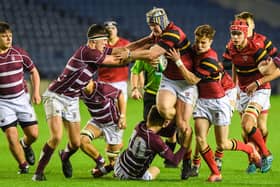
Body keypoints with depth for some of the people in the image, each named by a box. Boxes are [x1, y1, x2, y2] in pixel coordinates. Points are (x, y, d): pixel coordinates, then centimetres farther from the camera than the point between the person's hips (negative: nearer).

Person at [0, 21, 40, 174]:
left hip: (22, 98, 3)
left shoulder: (19, 53, -2)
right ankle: (23, 165, 10)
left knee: (33, 134, 1)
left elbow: (33, 71, 11)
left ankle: (25, 146, 37)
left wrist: (36, 92, 1)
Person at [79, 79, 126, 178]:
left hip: (113, 123, -4)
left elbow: (120, 95, -17)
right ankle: (100, 163, 1)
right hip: (97, 122, 4)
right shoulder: (81, 92, -17)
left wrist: (122, 117, -17)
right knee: (82, 140, -22)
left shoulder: (103, 88, -31)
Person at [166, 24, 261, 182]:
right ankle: (215, 173, 1)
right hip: (202, 101, 7)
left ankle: (250, 149, 31)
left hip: (218, 102, -7)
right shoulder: (195, 51, 1)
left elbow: (193, 79, -23)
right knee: (200, 139, -10)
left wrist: (178, 61, -23)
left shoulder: (210, 59, -24)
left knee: (222, 144, 2)